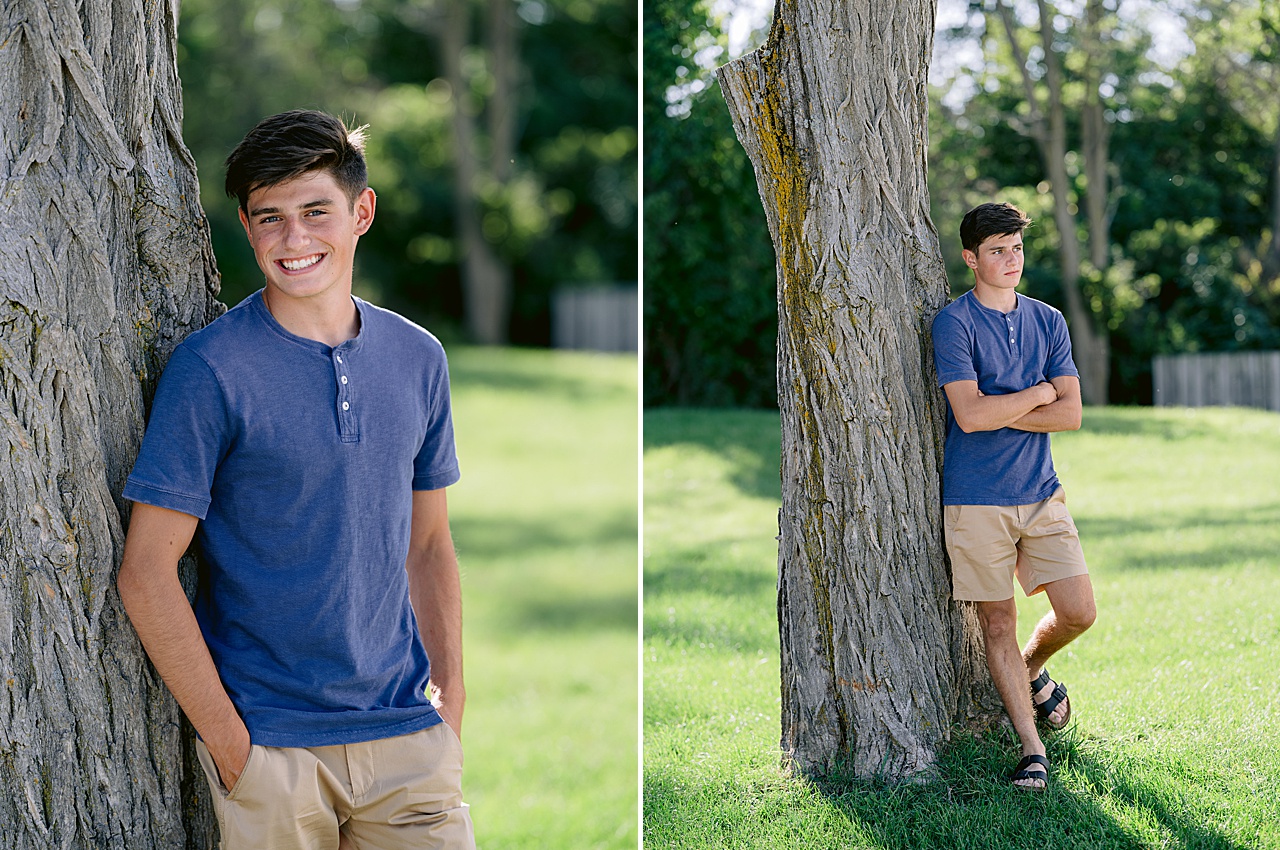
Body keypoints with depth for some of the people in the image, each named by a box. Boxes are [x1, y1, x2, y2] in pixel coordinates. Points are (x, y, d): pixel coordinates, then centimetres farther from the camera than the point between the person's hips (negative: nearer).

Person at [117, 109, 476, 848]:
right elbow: (147, 572, -9)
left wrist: (452, 697, 5)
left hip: (406, 733, 4)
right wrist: (230, 744, -11)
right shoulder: (211, 370, -8)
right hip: (272, 747, -4)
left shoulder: (419, 359, 7)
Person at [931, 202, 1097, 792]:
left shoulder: (1048, 322, 9)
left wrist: (997, 411, -10)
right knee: (998, 621, 1)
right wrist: (1038, 394, -6)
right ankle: (1032, 747, 10)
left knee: (1078, 611, -1)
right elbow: (970, 415, -17)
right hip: (976, 499, -4)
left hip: (1040, 492, 4)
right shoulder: (954, 323, -6)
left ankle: (1031, 670, 31)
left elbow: (1071, 414, 0)